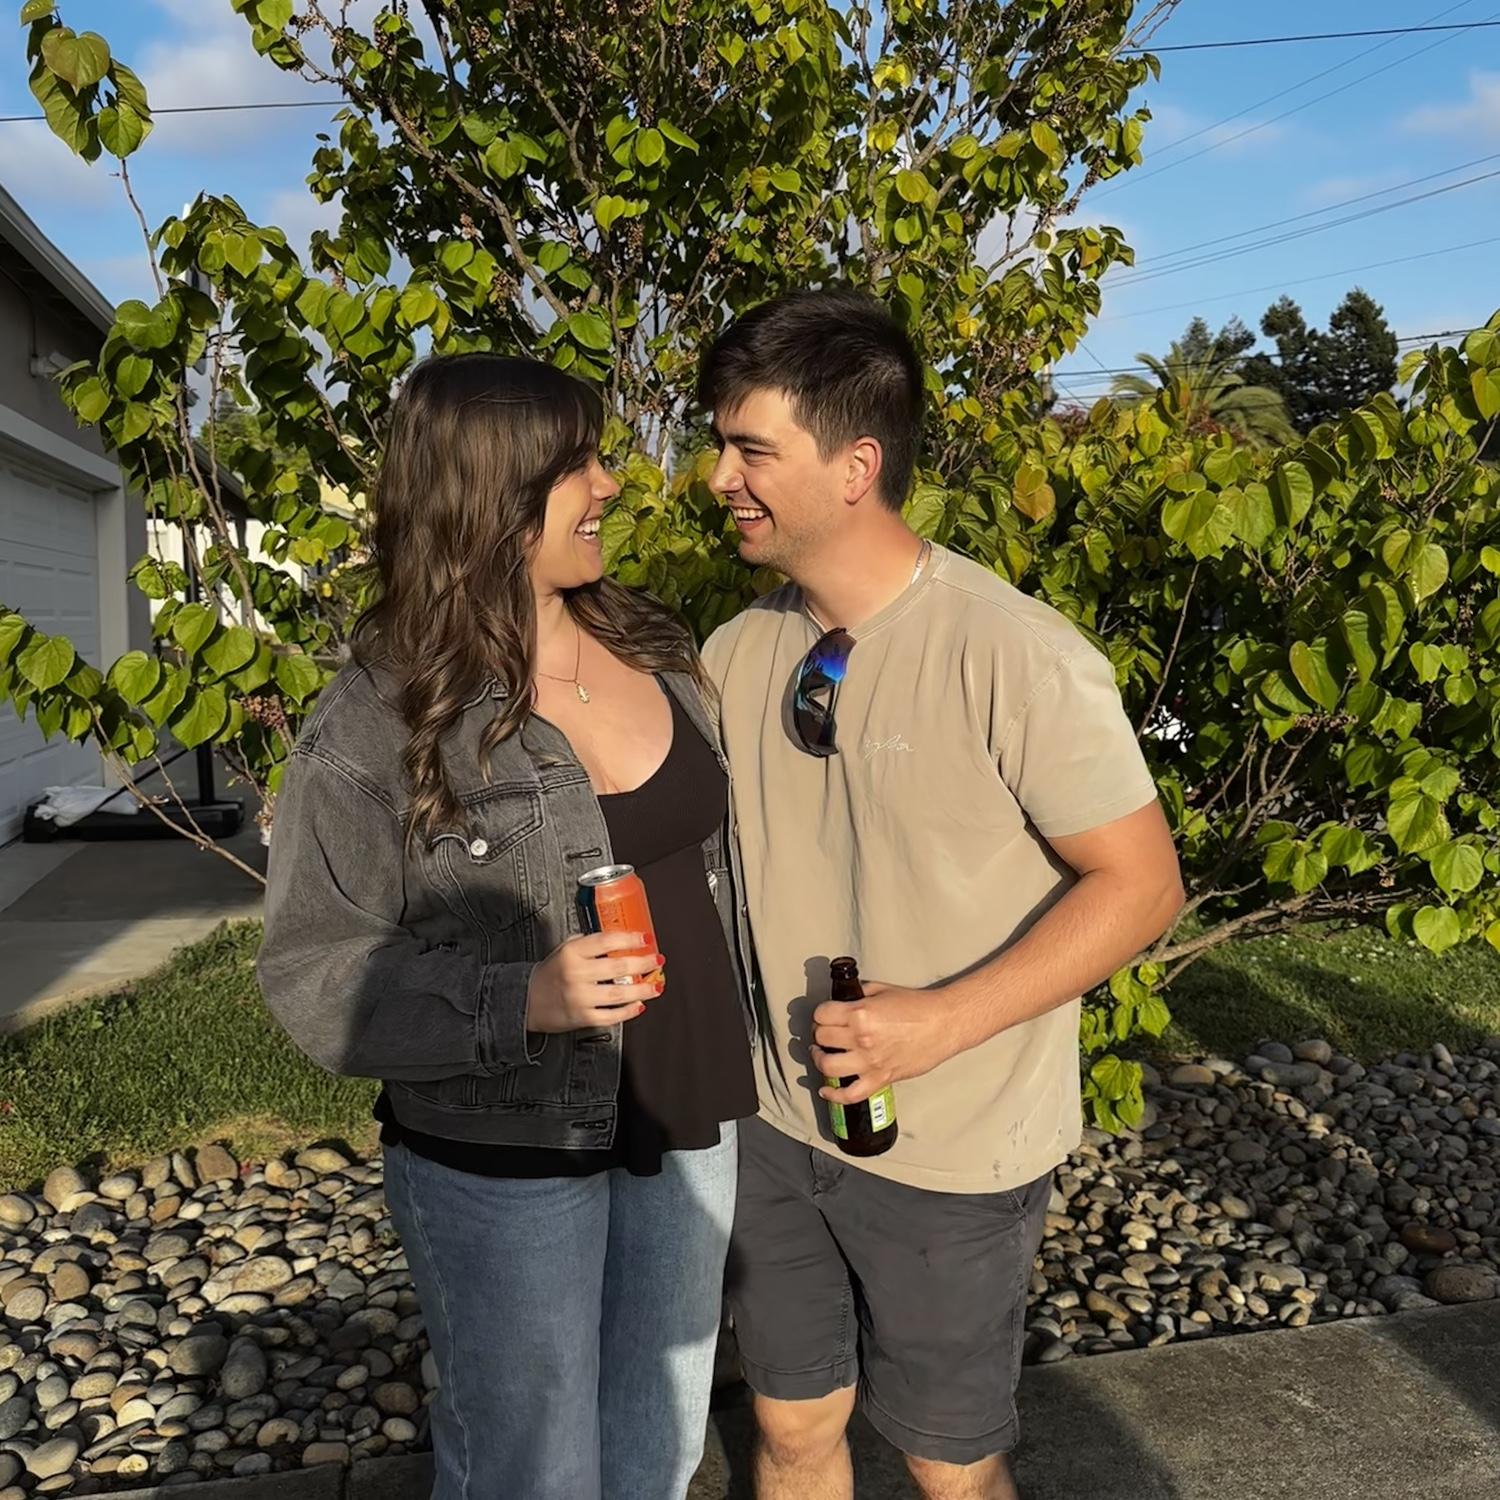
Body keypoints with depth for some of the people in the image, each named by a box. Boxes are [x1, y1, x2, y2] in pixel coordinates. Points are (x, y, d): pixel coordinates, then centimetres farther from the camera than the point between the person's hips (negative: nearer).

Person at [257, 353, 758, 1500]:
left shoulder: (653, 651, 0)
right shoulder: (378, 718, -17)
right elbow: (315, 973, -14)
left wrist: (740, 1053, 11)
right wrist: (522, 1000, -28)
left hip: (687, 1127, 5)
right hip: (502, 1159, -5)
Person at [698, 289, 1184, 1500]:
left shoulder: (1014, 656, -21)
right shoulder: (739, 653, -2)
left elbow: (1141, 882, -16)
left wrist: (943, 1021, -24)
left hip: (954, 1159, -4)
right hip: (778, 1126, 5)